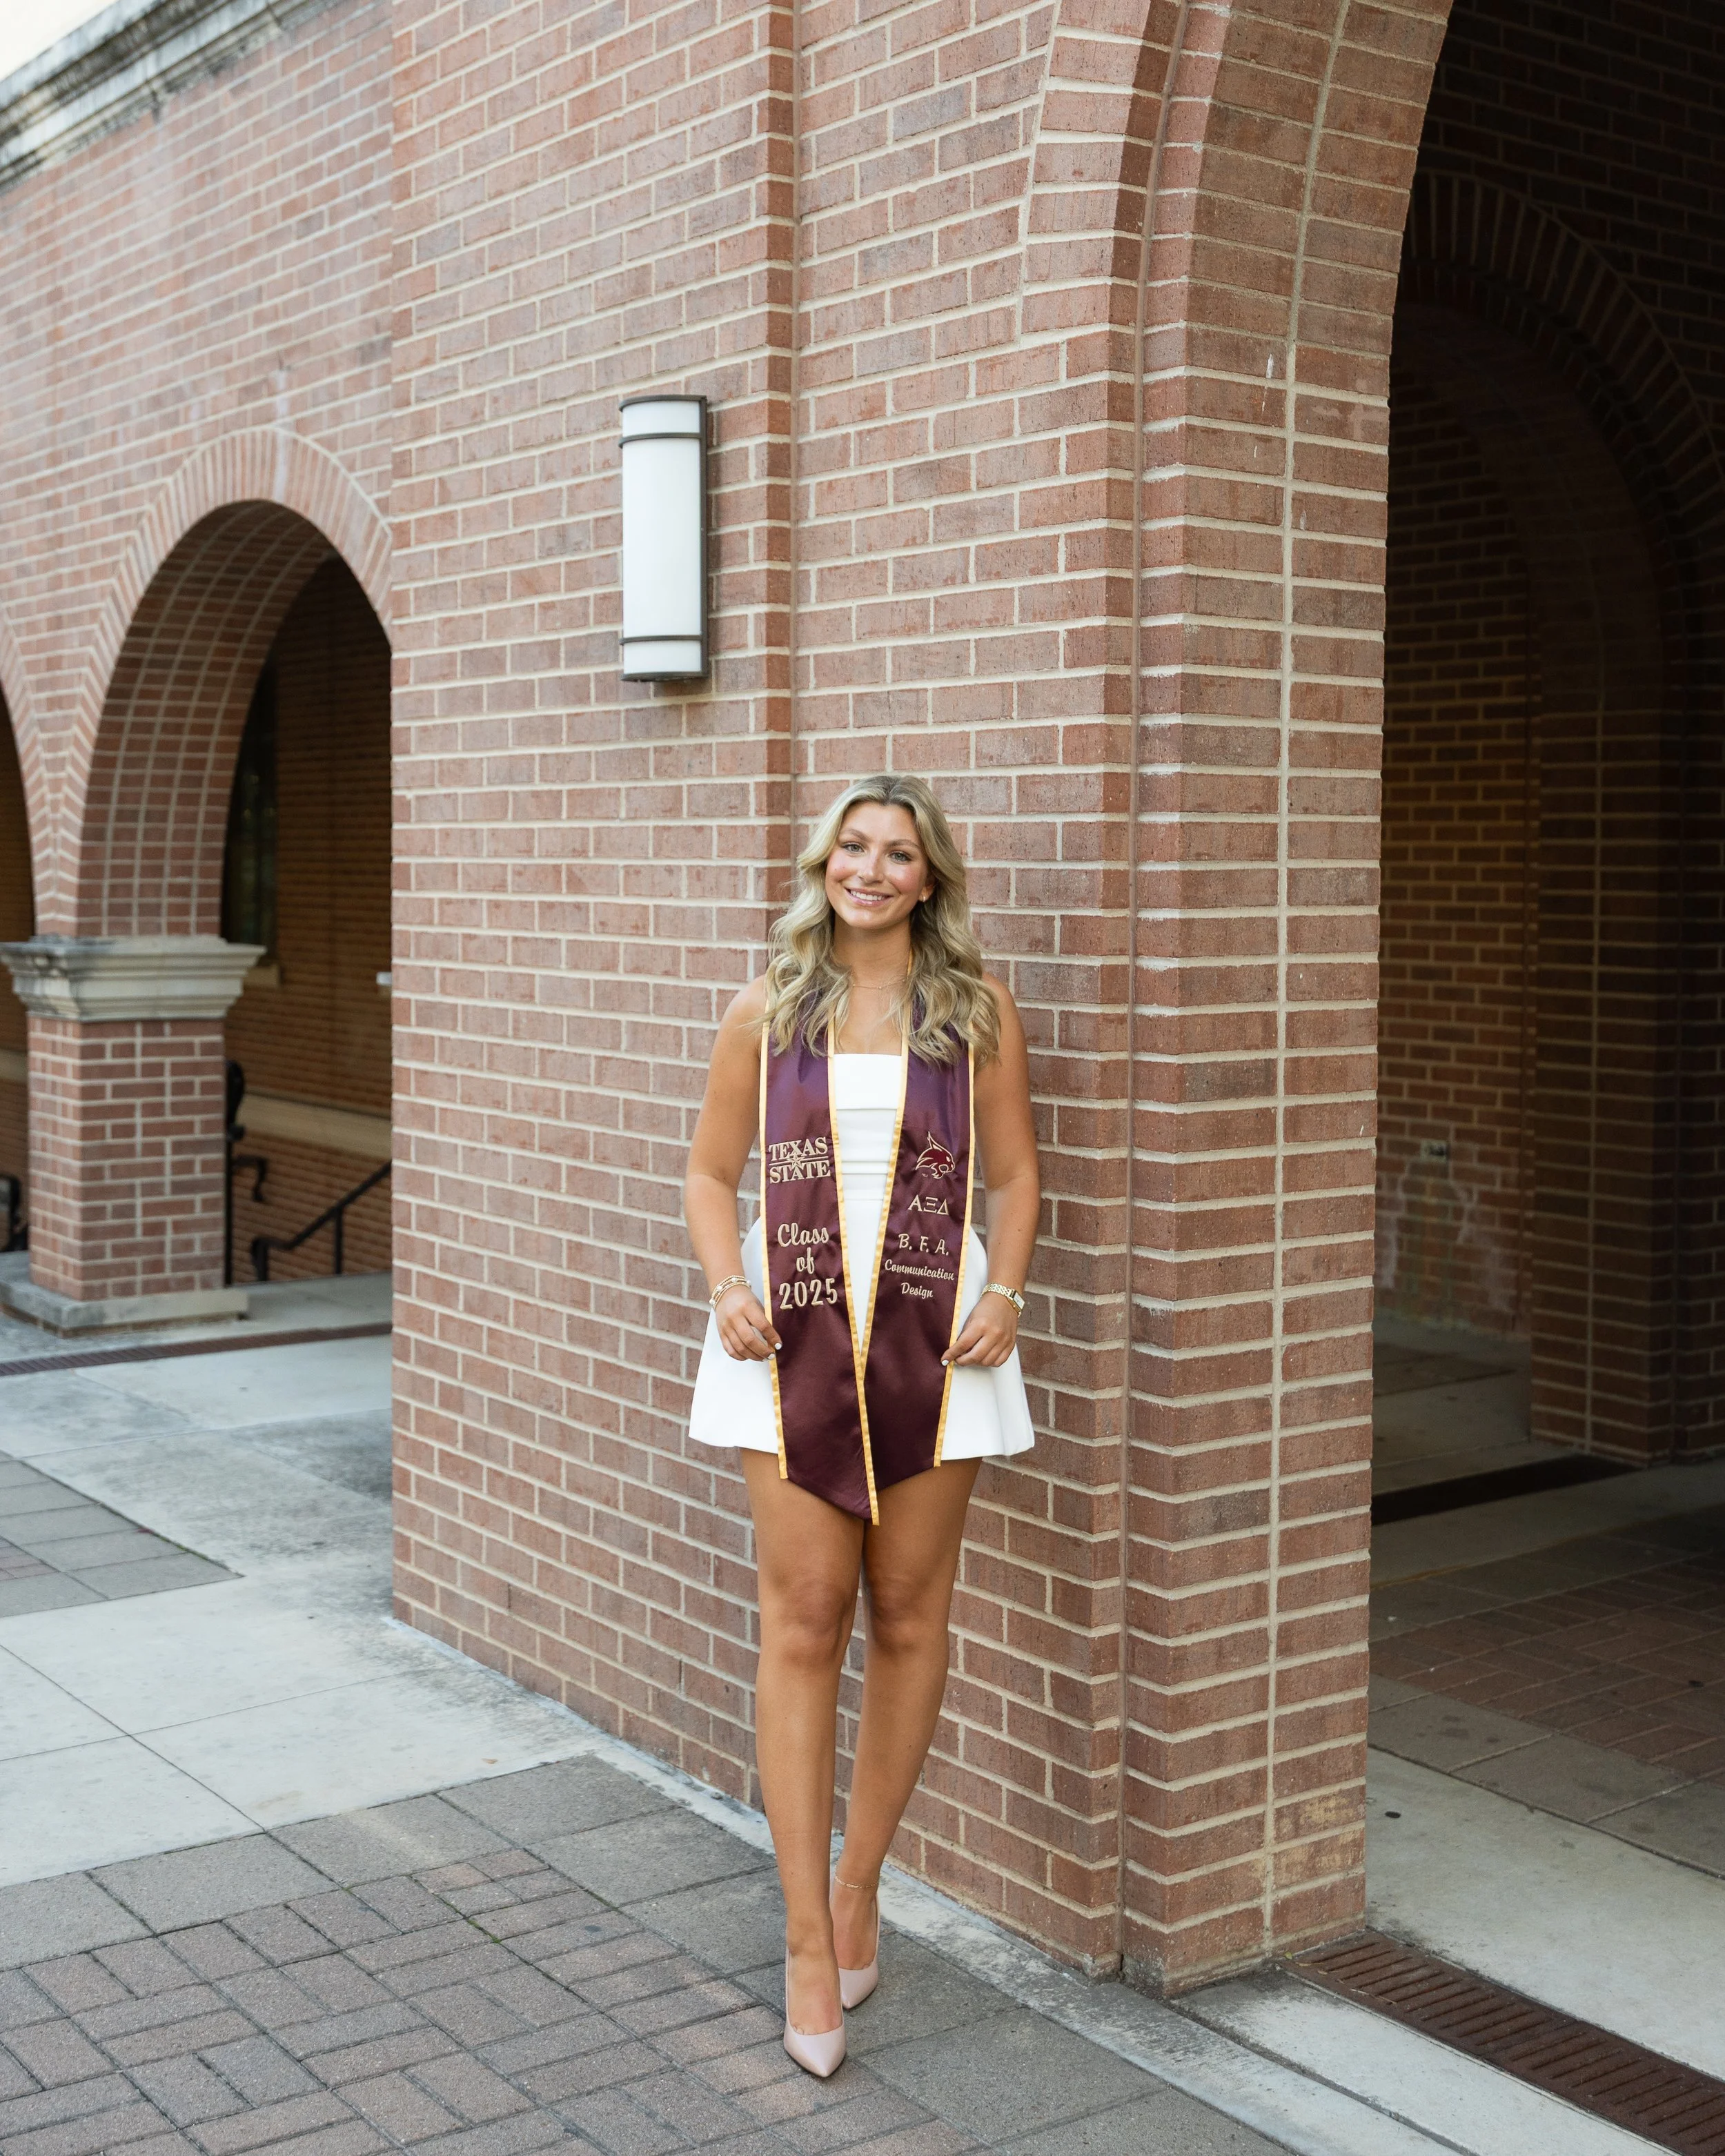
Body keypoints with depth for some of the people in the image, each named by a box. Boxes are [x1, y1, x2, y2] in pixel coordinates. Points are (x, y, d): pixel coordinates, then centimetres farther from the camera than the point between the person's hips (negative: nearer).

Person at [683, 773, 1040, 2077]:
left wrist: (1003, 1294, -7)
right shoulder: (766, 1013, 6)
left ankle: (859, 1886, 27)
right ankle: (810, 1939, 6)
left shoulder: (977, 1011, 5)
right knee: (803, 1623, -2)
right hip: (793, 1340, 0)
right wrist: (729, 1287, -6)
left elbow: (1016, 1175, 8)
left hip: (932, 1339, 0)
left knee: (909, 1617, 8)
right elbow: (712, 1172, 10)